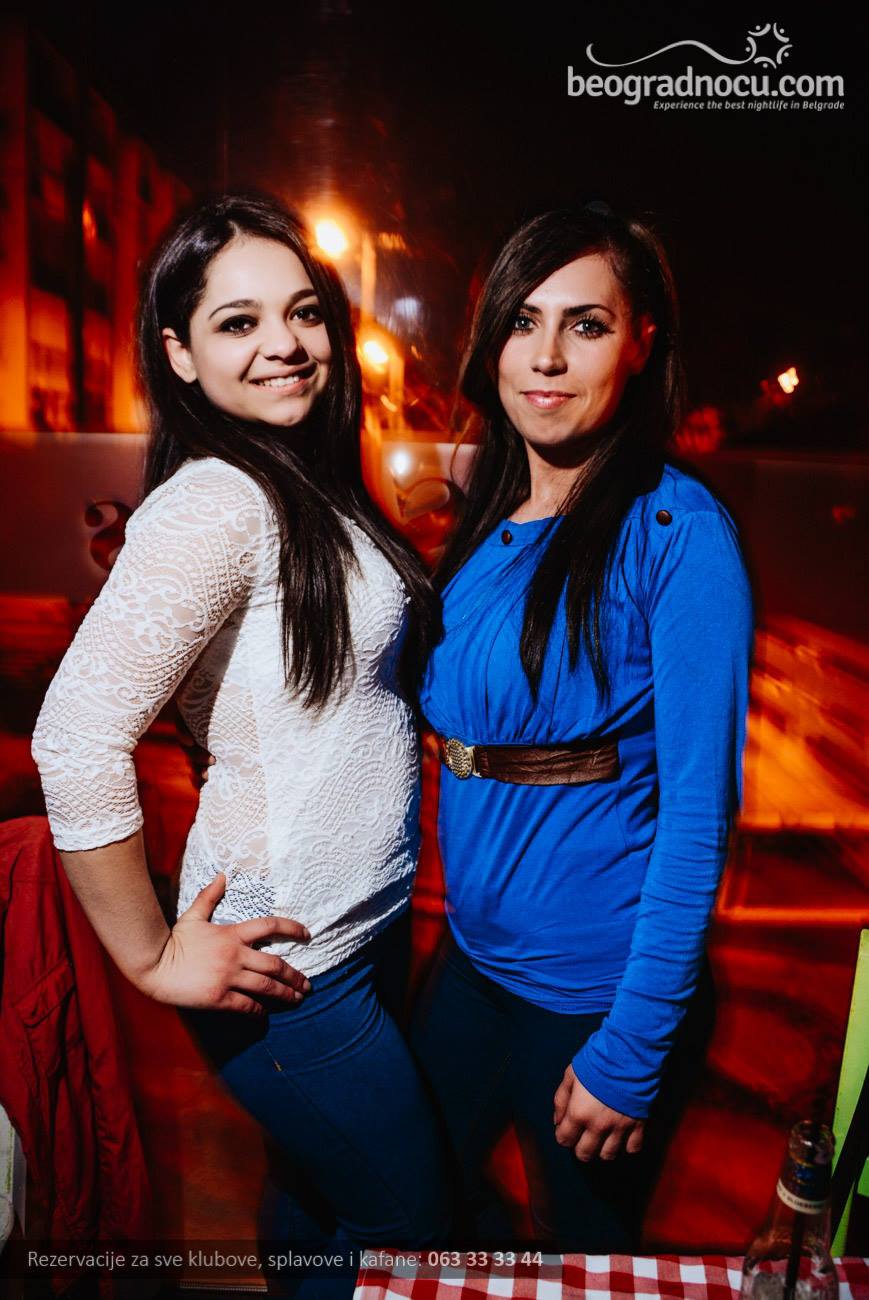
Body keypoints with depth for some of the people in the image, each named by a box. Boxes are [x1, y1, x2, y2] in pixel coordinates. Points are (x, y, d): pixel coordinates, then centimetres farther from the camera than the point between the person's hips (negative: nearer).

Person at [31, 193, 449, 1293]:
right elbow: (75, 740, -29)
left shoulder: (309, 489, 7)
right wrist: (154, 959, -20)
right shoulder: (215, 502, -22)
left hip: (366, 917, 8)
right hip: (283, 959, -8)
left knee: (322, 1188, 27)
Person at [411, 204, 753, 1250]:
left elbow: (698, 810, -19)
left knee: (585, 1249, 20)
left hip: (595, 986, -6)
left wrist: (632, 1048, -17)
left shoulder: (676, 531, -18)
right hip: (473, 951, 6)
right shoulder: (489, 525, 2)